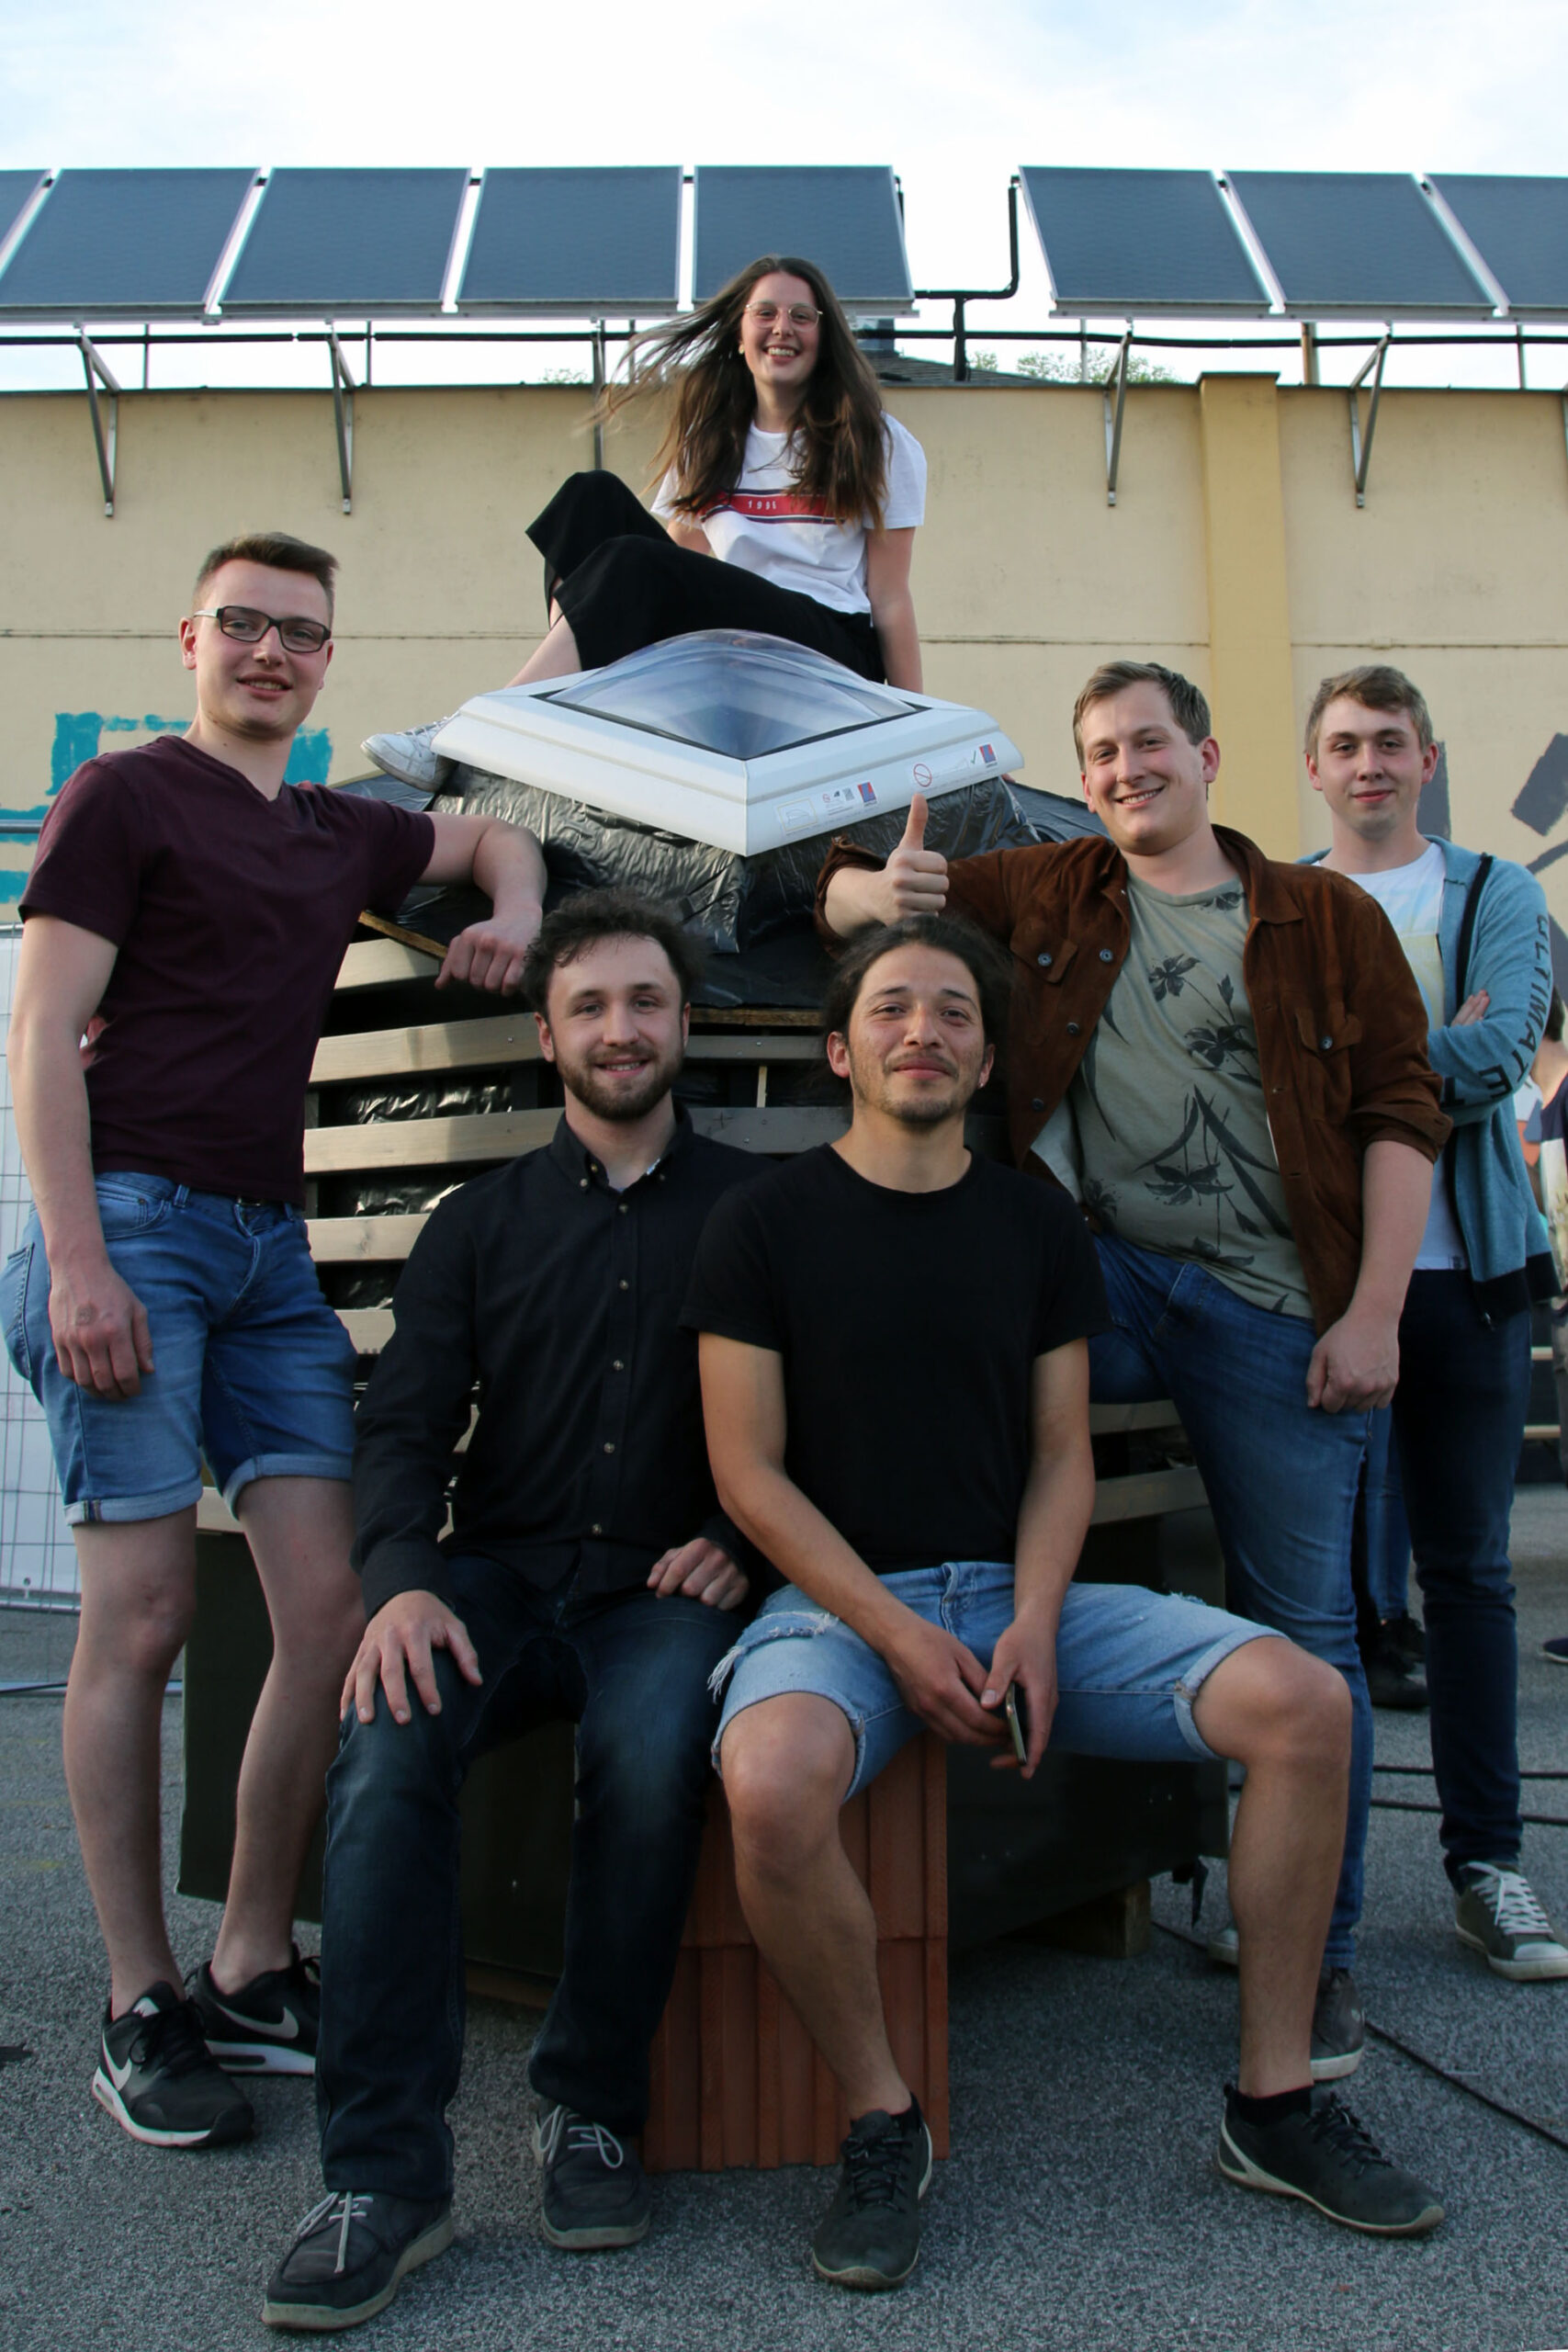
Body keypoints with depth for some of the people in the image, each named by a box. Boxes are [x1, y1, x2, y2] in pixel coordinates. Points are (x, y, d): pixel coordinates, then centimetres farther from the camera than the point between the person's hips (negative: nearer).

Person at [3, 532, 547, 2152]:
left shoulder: (341, 834, 21)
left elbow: (492, 835, 40)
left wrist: (510, 916, 16)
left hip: (272, 1243, 6)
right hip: (134, 1224, -6)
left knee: (332, 1609, -2)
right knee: (143, 1619, -5)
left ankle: (252, 1972, 12)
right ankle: (139, 2010, 8)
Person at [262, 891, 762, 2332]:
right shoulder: (481, 1224, 15)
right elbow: (403, 1427, 6)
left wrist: (741, 1539, -9)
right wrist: (403, 1580, -13)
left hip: (663, 1588, -2)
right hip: (501, 1577, 2)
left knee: (649, 1752, -33)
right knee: (391, 1743, -29)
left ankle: (592, 2110, -10)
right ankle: (385, 2172, -22)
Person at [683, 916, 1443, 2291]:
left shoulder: (1040, 1227, 11)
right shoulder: (768, 1223, 0)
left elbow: (1061, 1454, 9)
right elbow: (750, 1473, -4)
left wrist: (1033, 1623, -9)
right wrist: (898, 1635, -14)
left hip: (1017, 1592, 4)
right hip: (836, 1601, -3)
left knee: (1305, 1702, -16)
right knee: (771, 1783, -36)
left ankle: (1274, 2103, 1)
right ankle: (884, 2125, -8)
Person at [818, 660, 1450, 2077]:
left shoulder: (1327, 919, 9)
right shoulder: (1050, 894, 14)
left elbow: (1400, 1112, 4)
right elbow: (847, 888, 18)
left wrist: (1372, 1312, -7)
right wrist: (880, 893, -8)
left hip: (1274, 1308, -1)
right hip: (1106, 1280, 2)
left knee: (1303, 1632, 3)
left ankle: (1320, 1952, 20)